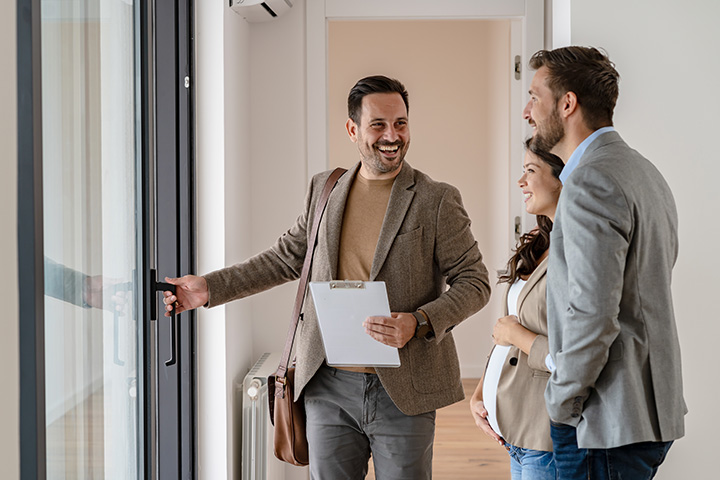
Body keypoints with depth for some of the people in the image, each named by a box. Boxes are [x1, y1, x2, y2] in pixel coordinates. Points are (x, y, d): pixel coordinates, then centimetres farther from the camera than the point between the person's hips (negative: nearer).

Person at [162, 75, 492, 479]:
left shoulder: (438, 200, -3)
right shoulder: (324, 189, 10)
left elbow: (475, 282, -3)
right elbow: (286, 259, 18)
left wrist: (420, 322, -20)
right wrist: (209, 288, 11)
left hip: (402, 392, -3)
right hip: (329, 388, 3)